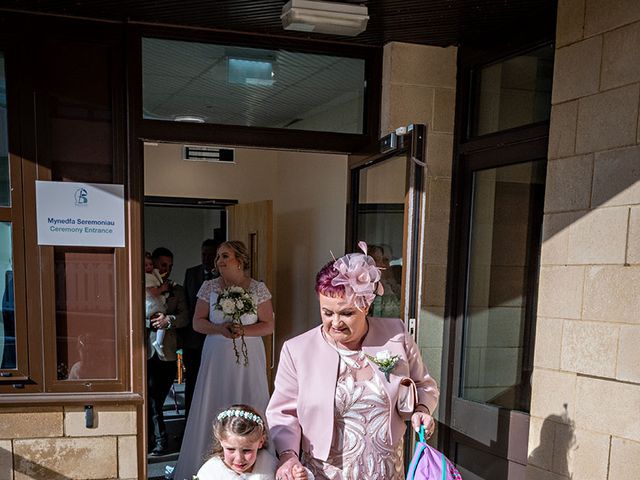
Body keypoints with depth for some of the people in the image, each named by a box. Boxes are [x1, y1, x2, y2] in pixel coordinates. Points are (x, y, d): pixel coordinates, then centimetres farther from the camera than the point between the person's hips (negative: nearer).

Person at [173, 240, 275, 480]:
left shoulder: (258, 289, -1)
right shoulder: (209, 287, 4)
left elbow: (268, 325, 0)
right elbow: (197, 322, 3)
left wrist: (243, 330, -15)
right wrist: (220, 329, -14)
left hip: (248, 360, -1)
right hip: (216, 358, 1)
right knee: (212, 409, 2)